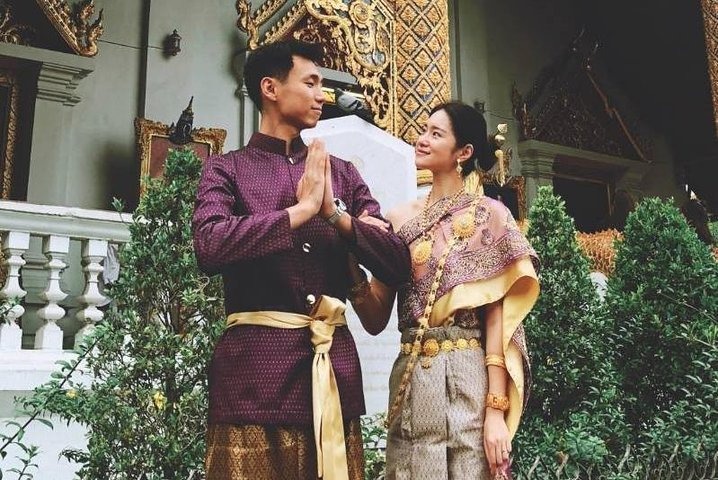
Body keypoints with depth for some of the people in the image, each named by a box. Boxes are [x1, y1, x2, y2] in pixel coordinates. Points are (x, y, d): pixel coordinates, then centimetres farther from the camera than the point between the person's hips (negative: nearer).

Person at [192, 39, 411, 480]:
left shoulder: (342, 173, 13)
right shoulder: (227, 170, 3)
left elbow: (398, 264, 5)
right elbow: (210, 247, -17)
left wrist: (334, 212, -8)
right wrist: (301, 210, -13)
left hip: (335, 362, 4)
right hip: (256, 365, -3)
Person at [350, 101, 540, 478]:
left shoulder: (488, 216, -2)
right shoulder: (400, 218, 8)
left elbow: (497, 317, -7)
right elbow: (376, 320, 5)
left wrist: (496, 408, -13)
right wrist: (352, 256, -10)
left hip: (468, 379, -3)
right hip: (412, 381, 4)